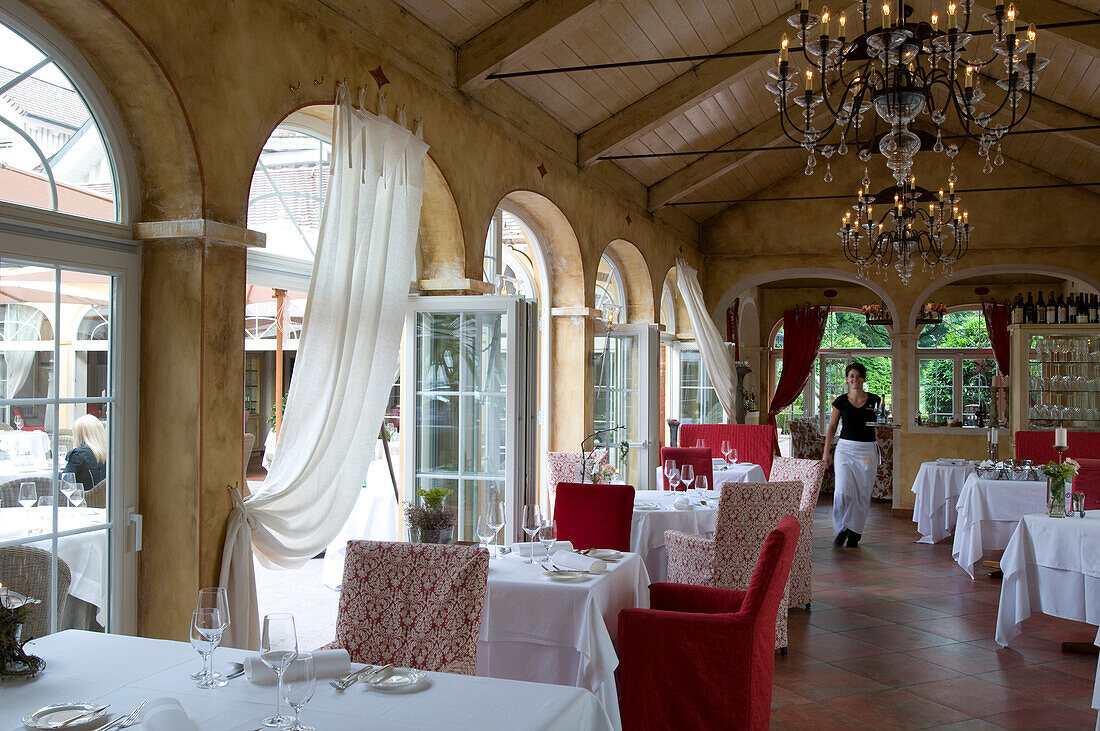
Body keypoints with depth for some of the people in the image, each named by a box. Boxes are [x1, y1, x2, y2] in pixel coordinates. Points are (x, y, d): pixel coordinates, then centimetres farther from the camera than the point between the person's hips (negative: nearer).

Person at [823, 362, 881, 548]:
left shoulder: (874, 400, 5)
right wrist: (826, 452, 4)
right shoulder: (841, 401, 4)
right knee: (843, 491, -12)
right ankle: (842, 529, 7)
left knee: (862, 494, 2)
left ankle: (855, 533, 15)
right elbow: (832, 427, 7)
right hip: (845, 448, -1)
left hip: (867, 450, 1)